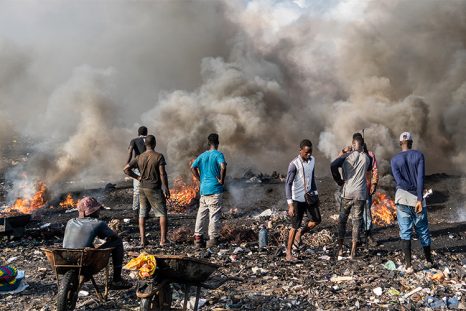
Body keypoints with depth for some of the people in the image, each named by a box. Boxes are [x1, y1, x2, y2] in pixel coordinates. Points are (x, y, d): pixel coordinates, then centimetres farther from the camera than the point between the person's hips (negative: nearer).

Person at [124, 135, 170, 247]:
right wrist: (166, 189, -8)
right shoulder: (159, 156, -10)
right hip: (155, 189, -4)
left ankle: (142, 240, 10)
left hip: (143, 188, 4)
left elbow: (126, 169, 2)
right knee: (162, 214, 5)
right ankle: (163, 239, 1)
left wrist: (137, 177, 9)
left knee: (142, 215, 11)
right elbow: (162, 174, -13)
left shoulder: (139, 157, 3)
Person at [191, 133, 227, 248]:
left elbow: (193, 167, 5)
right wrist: (221, 179, -11)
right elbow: (223, 166, -23)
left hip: (203, 189, 6)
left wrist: (200, 180, 9)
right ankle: (213, 239, 2)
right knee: (215, 215, 0)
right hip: (215, 190, -6)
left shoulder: (202, 155, 11)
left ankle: (198, 238, 11)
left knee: (201, 214, 10)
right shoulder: (218, 154, -6)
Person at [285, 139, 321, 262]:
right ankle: (288, 253, 10)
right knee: (295, 226, -1)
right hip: (297, 199, -6)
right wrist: (290, 204, -27)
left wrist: (316, 194, 16)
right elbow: (288, 184, -22)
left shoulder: (312, 160, 1)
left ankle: (299, 234, 29)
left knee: (316, 220, 5)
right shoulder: (294, 164, -20)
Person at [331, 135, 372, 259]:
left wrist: (338, 180, -6)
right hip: (360, 194, 1)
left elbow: (333, 165, -19)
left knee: (342, 219, 12)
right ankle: (353, 251, 7)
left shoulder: (347, 156, -5)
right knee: (357, 221, 6)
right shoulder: (367, 158, 3)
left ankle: (340, 248, 15)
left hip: (347, 193, -1)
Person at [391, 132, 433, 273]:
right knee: (423, 230, 14)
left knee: (405, 232, 1)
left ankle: (408, 265, -3)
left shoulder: (394, 159, 3)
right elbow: (420, 177, -10)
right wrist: (419, 198, -13)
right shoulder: (419, 155, 0)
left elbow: (399, 181, -9)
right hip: (417, 198, 0)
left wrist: (412, 190, -3)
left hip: (402, 199, 0)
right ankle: (429, 260, 29)